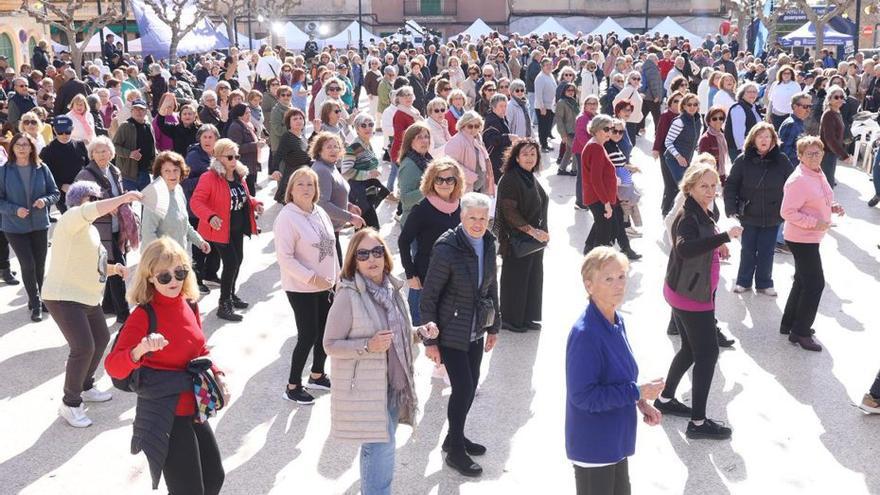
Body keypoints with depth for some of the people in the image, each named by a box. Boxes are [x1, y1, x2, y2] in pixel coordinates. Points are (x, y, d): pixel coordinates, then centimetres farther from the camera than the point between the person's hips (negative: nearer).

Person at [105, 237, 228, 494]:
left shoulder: (190, 305, 1)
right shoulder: (145, 315, -18)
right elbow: (113, 367, -25)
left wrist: (217, 375, 2)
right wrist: (140, 350, -43)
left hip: (194, 408, 7)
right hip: (164, 413, -7)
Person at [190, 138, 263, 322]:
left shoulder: (239, 175, 6)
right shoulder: (209, 178, -19)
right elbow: (196, 201, -23)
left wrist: (254, 203, 0)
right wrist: (210, 217, -38)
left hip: (238, 228, 8)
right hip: (221, 229, -8)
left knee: (238, 260, 18)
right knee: (231, 263, -10)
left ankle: (230, 294, 40)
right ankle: (224, 305, 1)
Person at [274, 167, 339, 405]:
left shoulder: (320, 213, 5)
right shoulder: (287, 217, -16)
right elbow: (285, 257, -20)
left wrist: (336, 277, 11)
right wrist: (312, 278, -21)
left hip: (325, 285, 7)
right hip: (301, 289, -7)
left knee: (326, 332, 15)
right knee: (308, 336, -3)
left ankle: (317, 375, 36)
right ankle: (292, 386, 13)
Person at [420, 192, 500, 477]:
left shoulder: (488, 243, -1)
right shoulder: (447, 249, -21)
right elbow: (428, 297, -15)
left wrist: (493, 327, 14)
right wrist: (430, 341, -14)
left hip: (475, 331, 7)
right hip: (451, 333, -6)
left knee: (470, 386, 14)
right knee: (463, 388, -4)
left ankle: (455, 437, 35)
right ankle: (455, 451, 15)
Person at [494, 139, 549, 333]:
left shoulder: (531, 178, 10)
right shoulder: (510, 179, -16)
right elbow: (509, 211, -20)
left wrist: (542, 233, 12)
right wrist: (532, 230, -21)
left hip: (535, 238, 8)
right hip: (517, 240, -8)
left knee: (533, 278, 13)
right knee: (515, 280, 2)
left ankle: (527, 318, 26)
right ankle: (511, 320, 17)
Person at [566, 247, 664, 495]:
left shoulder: (616, 321, 0)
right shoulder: (584, 334, -27)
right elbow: (583, 396, -27)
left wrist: (640, 401, -3)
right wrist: (637, 392, -22)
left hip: (615, 438, 8)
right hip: (593, 444, -8)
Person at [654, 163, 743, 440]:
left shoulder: (705, 214, 9)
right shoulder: (687, 216, -20)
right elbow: (684, 248, -40)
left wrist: (717, 246, 4)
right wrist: (725, 236, -45)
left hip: (687, 292, 10)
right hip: (691, 295, -10)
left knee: (691, 349, 20)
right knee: (708, 353, -4)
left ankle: (665, 399, 34)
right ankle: (698, 422, 3)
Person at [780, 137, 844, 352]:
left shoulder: (818, 174, 7)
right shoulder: (798, 180, -22)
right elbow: (788, 212, -23)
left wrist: (831, 206, 2)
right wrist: (814, 223, -26)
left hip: (810, 238, 10)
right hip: (802, 239, -10)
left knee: (803, 282, 18)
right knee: (815, 284, -5)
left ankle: (789, 324, 31)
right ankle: (800, 333, 6)